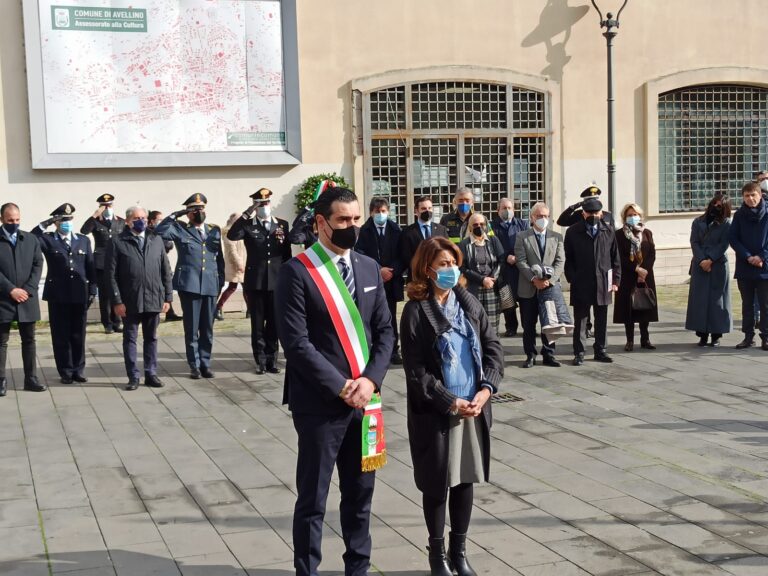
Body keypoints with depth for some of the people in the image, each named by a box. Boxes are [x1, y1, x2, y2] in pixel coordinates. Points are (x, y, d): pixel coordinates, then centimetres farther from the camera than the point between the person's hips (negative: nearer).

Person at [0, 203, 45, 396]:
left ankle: (30, 379, 14)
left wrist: (28, 289, -8)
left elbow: (38, 265, 4)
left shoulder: (31, 239, 9)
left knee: (29, 341, 8)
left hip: (27, 298, 3)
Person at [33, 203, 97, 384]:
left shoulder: (83, 240, 11)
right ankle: (66, 372, 11)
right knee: (61, 336, 3)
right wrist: (44, 225, -18)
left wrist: (92, 290, 3)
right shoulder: (48, 239, 2)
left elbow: (90, 267, 10)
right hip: (58, 296, -2)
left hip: (79, 295, 2)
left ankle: (78, 370, 16)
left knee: (78, 336, 7)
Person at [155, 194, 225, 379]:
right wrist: (175, 215, -13)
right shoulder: (180, 229, 4)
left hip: (210, 285, 3)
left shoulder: (214, 230, 14)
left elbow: (219, 258, 16)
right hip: (189, 285, -3)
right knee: (191, 329, 1)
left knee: (207, 329, 7)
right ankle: (194, 365, 10)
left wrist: (221, 282, 10)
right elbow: (159, 231, -14)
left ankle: (205, 363, 17)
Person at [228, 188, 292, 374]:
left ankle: (272, 360, 15)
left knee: (274, 323, 6)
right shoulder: (248, 225, 1)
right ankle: (261, 360, 11)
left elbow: (287, 254, 10)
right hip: (255, 281, -1)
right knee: (257, 324, 4)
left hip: (277, 281, 1)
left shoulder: (282, 224, 8)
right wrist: (246, 214, -21)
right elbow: (231, 235, -18)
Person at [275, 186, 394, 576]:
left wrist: (370, 380, -5)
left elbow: (384, 330, 10)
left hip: (363, 397, 6)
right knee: (313, 500, 3)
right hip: (320, 402, -5)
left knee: (361, 493, 14)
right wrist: (341, 387, -14)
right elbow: (296, 342, -14)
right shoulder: (297, 272, -10)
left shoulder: (369, 267, 10)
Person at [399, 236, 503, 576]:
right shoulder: (416, 311, -9)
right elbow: (415, 370, -12)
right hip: (436, 412, -4)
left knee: (466, 479, 12)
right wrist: (451, 402, -15)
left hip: (474, 407, 4)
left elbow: (493, 346, 5)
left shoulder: (468, 302, 5)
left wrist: (487, 388, -9)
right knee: (438, 483, 6)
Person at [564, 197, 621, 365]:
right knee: (580, 320, 2)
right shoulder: (573, 232, 1)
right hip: (581, 284, -2)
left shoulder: (608, 231, 7)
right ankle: (579, 353, 7)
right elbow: (568, 259, 2)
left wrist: (615, 280, 3)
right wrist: (572, 279, -6)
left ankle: (600, 350, 20)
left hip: (603, 283, 2)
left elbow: (615, 258, 8)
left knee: (601, 320, 10)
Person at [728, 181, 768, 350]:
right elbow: (733, 238, 0)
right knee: (747, 304, 10)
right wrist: (748, 257, -11)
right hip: (744, 267, 2)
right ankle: (748, 336, 16)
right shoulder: (739, 215, 2)